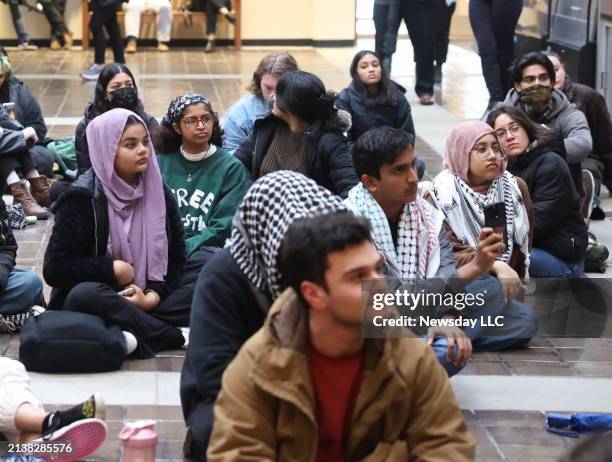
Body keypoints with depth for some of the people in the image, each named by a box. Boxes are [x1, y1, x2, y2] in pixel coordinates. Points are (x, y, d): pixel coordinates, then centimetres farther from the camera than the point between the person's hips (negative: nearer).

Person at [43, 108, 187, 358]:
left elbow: (175, 256, 4)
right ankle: (172, 335, -28)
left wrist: (153, 296, -13)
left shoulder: (158, 192, 4)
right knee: (85, 295, -39)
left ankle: (138, 333, -22)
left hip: (143, 300, 5)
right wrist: (113, 270, -13)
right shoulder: (82, 198, -9)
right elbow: (55, 268, -13)